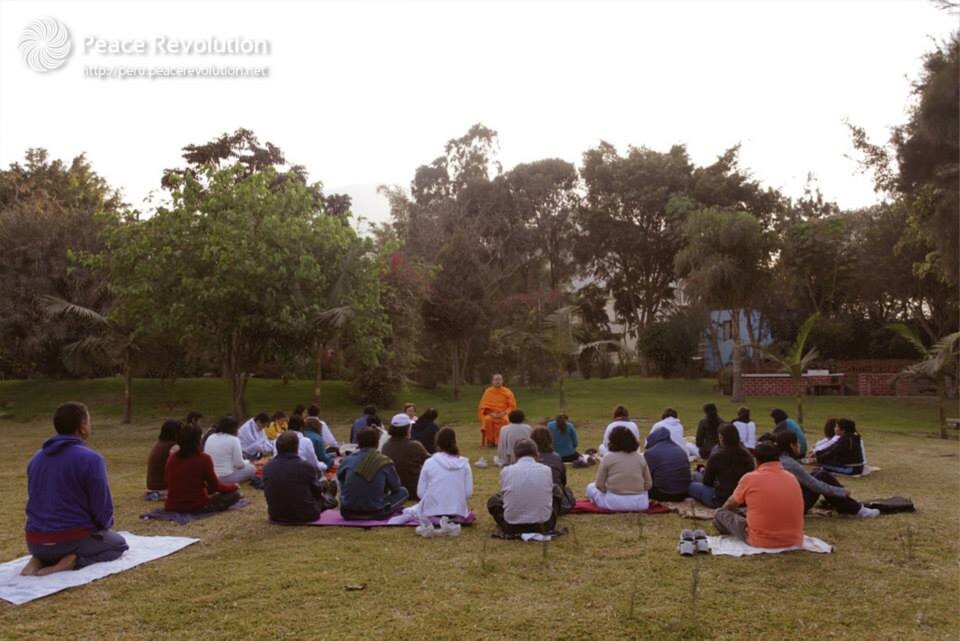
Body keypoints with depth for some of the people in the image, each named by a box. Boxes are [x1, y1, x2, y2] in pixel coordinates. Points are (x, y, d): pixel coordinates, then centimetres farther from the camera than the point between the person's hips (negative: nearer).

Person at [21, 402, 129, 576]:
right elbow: (103, 509, -14)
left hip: (35, 541, 6)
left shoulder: (36, 458, 8)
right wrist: (105, 525, 10)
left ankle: (39, 560, 6)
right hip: (74, 538, -6)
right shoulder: (91, 459, -15)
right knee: (119, 544, 22)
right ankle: (73, 561, -7)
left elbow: (35, 501, 19)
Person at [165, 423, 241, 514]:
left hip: (172, 506, 6)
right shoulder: (203, 458, -15)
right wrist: (233, 486, 14)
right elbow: (215, 486, -6)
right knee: (234, 494, 8)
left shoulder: (171, 458, 0)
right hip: (197, 506, -6)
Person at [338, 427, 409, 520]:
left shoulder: (347, 460, -1)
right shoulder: (384, 462, -7)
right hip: (374, 513, -2)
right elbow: (396, 487, 4)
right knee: (403, 491, 16)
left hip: (348, 513, 2)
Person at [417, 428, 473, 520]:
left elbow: (420, 492, -5)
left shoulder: (429, 463, -7)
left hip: (432, 512, -2)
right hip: (458, 511, 2)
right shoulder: (464, 463, -2)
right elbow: (469, 492, -2)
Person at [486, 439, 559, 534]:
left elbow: (504, 496, 9)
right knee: (555, 495, 26)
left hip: (512, 528, 0)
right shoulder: (546, 470, -3)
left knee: (492, 500, 26)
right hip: (543, 526, 1)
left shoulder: (505, 471, -6)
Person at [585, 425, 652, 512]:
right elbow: (648, 485, 3)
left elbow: (599, 485, -3)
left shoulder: (608, 457, -5)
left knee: (590, 487, 23)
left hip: (614, 502, -2)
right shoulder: (640, 457, 3)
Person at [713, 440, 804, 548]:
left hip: (761, 542, -4)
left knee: (720, 514, 12)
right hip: (794, 541, 4)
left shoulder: (750, 478, -9)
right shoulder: (792, 478, 4)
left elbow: (729, 506, 7)